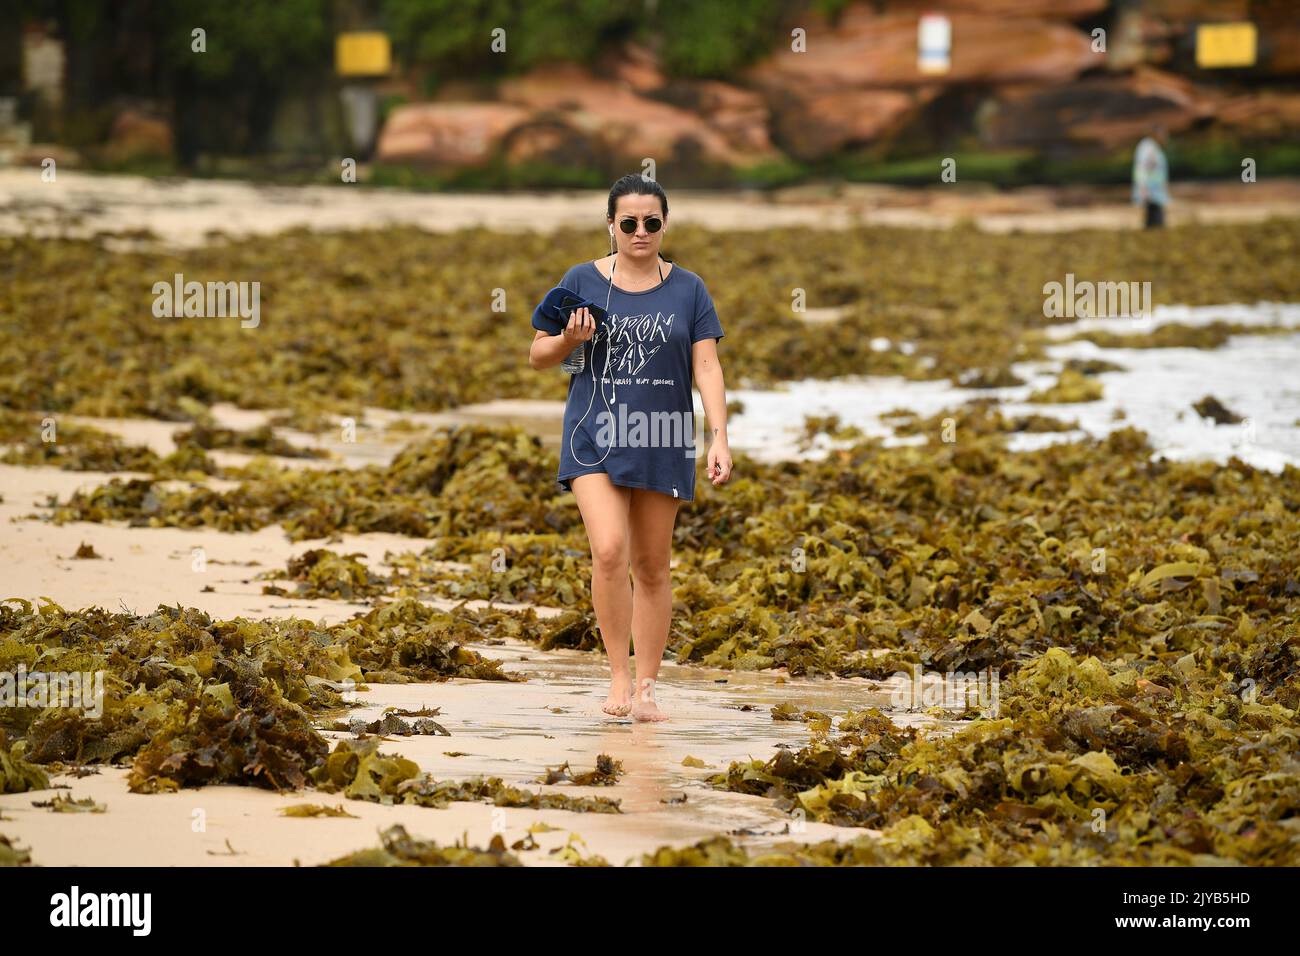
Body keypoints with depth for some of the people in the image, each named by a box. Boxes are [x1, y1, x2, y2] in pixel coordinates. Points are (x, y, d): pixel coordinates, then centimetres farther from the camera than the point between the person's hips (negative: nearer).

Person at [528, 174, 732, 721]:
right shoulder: (582, 281, 3)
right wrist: (569, 340, -14)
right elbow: (538, 356, 8)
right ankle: (618, 675, -7)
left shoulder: (687, 289, 5)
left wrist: (720, 439, -10)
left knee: (651, 568, 6)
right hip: (596, 438, -1)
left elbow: (707, 367, 1)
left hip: (661, 444, 1)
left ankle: (646, 690, 13)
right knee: (609, 552, -19)